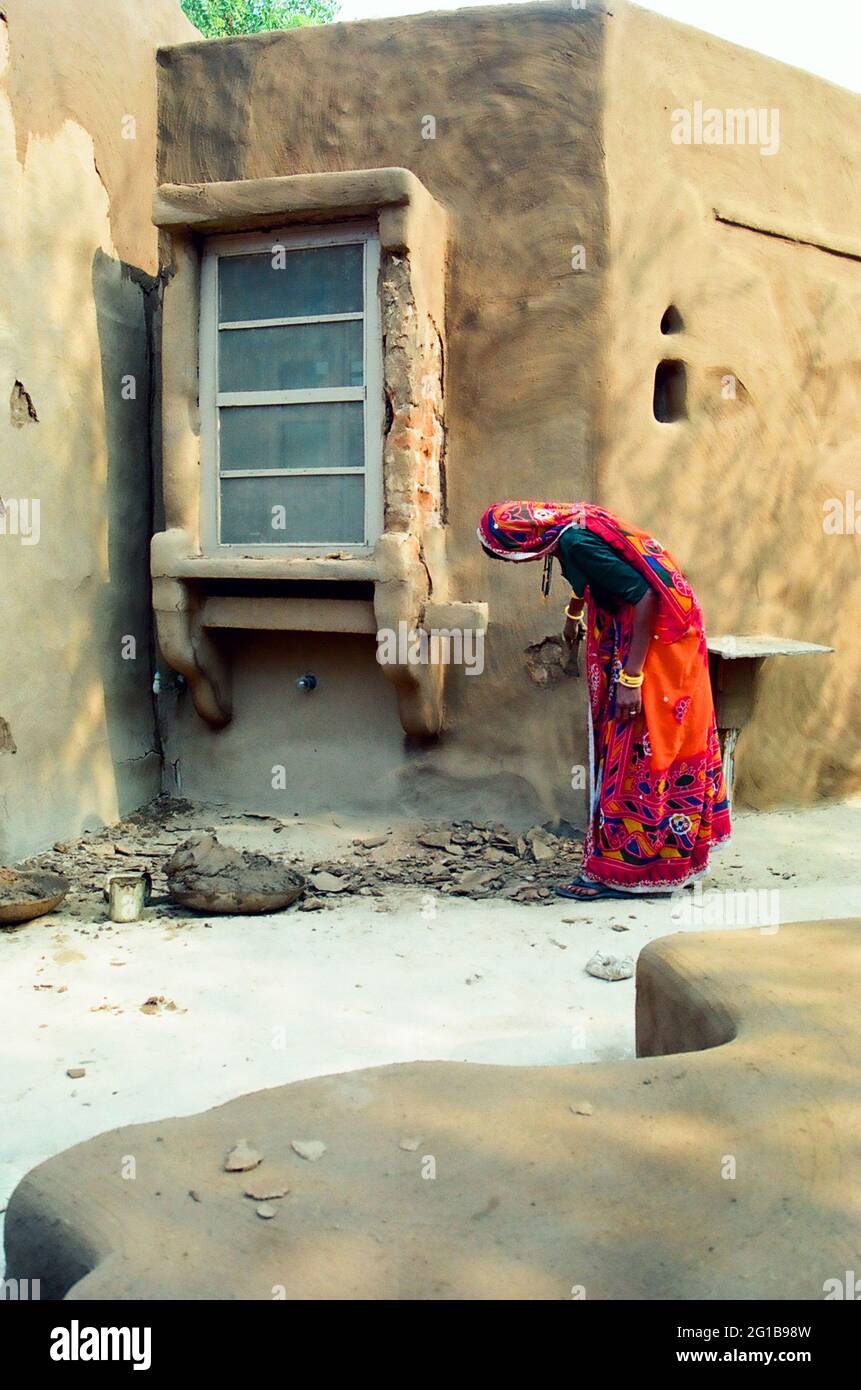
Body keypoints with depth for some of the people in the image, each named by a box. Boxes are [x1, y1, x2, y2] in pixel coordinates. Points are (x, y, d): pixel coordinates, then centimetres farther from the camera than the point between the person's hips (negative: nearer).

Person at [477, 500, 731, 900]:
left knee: (635, 753, -5)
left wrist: (631, 677, -26)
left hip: (653, 643, -10)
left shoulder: (577, 542, -24)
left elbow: (644, 596, -27)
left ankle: (616, 870, 2)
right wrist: (573, 612, 46)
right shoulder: (570, 524, 5)